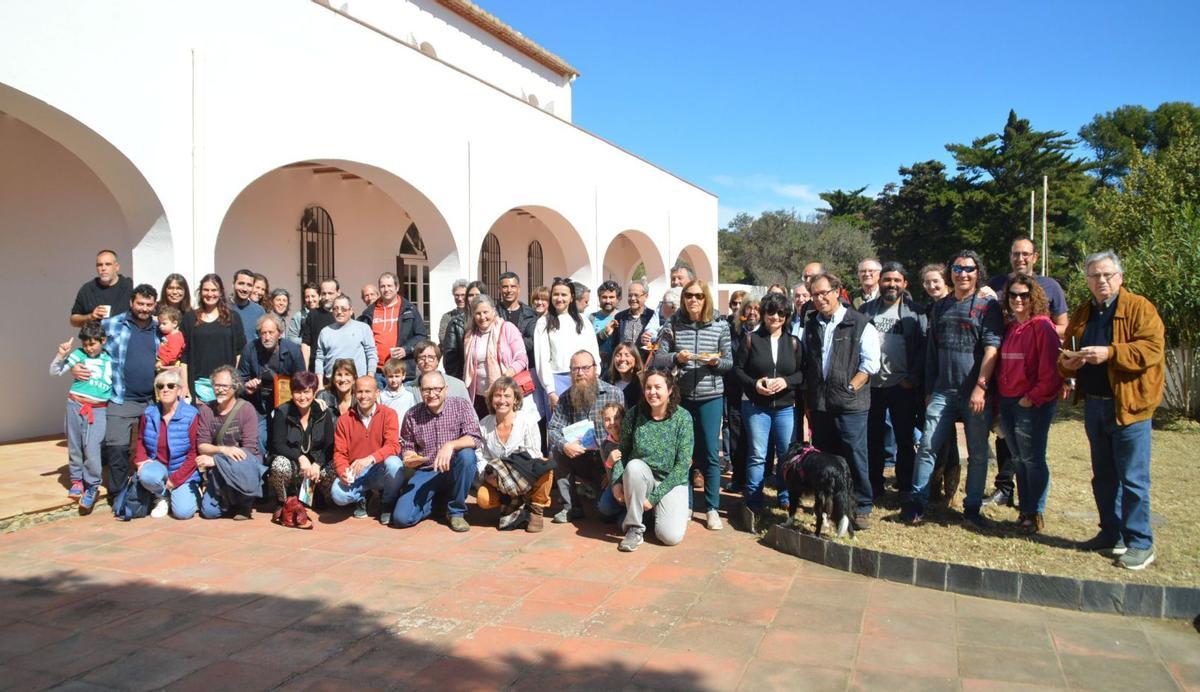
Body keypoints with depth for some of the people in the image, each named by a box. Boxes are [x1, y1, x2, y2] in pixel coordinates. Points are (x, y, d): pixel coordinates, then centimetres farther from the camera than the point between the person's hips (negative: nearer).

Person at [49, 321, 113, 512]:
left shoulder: (110, 359, 2)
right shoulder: (78, 354, 2)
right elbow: (55, 371, 1)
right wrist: (61, 355, -12)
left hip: (98, 409, -2)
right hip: (75, 404, 2)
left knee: (91, 448, -9)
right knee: (74, 446, 10)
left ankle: (92, 486, 4)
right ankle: (77, 480, 26)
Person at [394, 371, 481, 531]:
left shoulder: (460, 406, -7)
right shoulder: (412, 415, -1)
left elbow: (474, 439, -17)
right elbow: (406, 446, 12)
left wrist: (450, 445, -35)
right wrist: (408, 456, -12)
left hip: (453, 472, -1)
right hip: (425, 473, 1)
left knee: (467, 455, -35)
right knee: (401, 518, -18)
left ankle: (456, 511, -14)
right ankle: (436, 499, 15)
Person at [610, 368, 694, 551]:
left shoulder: (683, 418, -12)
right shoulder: (634, 415, -7)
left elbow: (682, 465, -14)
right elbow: (622, 452, 1)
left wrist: (654, 497, -17)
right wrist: (616, 482, -17)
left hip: (672, 483, -1)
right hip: (640, 479, 1)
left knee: (671, 536, -22)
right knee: (634, 466, -34)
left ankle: (677, 510, 14)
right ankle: (634, 528, -16)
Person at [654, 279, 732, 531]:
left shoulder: (720, 326, 0)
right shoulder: (673, 324, 0)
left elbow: (729, 362, 5)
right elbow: (658, 357, 0)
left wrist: (716, 361, -16)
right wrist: (676, 357, -18)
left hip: (710, 396, 0)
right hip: (680, 395, 1)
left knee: (711, 452, 1)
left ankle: (712, 508, 13)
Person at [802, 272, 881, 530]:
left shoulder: (859, 324, -3)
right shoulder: (811, 326, 13)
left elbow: (870, 363, -6)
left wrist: (849, 389, -11)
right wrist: (808, 399, 12)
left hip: (850, 404, -5)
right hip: (819, 403, 5)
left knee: (855, 455, -3)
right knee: (823, 456, 11)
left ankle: (862, 508, 9)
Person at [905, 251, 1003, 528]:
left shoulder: (987, 306, 0)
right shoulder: (939, 307, 13)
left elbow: (991, 349, -9)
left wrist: (980, 387, -17)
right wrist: (929, 390, 14)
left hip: (976, 393, -3)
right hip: (943, 391, 3)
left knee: (978, 453, 5)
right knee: (927, 446, -2)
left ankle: (972, 507, 17)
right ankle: (916, 502, 4)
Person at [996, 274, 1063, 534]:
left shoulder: (1042, 327, -10)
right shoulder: (1010, 328, 13)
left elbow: (1051, 370, -14)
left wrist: (1033, 398, -15)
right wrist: (1000, 395, 9)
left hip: (1033, 404, -7)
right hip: (1007, 402, 7)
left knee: (1032, 459, -1)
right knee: (1018, 460, 12)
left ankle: (1035, 514, 9)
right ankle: (1025, 510, 21)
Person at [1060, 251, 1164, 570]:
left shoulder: (1139, 308, -6)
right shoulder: (1082, 314, 13)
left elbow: (1152, 348, -17)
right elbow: (1067, 353, 15)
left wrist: (1109, 353, -26)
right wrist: (1066, 362, -7)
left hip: (1129, 406, -6)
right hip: (1094, 406, 7)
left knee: (1132, 479, -3)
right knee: (1103, 477, 15)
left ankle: (1140, 544, 7)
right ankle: (1111, 534, 27)